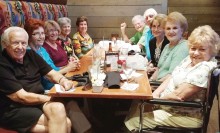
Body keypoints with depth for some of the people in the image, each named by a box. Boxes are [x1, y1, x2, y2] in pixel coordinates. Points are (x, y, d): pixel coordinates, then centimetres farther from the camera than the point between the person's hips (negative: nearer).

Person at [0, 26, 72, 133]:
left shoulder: (31, 55, 5)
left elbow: (52, 74, 11)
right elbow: (21, 97, -17)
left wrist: (63, 80, -12)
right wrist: (53, 99, -16)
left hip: (37, 101, 6)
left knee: (58, 108, -24)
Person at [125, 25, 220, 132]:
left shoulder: (205, 68, -23)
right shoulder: (189, 59, 5)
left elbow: (178, 95, -25)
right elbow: (171, 78, 8)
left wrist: (157, 98, -10)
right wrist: (155, 94, -6)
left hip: (185, 116, -9)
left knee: (133, 121, -12)